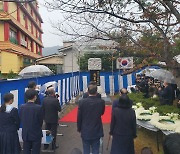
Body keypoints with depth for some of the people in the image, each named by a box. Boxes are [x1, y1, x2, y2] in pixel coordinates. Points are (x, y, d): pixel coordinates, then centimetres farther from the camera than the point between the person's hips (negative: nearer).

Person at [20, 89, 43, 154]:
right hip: (36, 134, -3)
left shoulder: (22, 107, -8)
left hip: (25, 134, 4)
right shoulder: (38, 107, -19)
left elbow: (21, 119, 1)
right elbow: (41, 121, -8)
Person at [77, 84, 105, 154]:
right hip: (96, 131, 1)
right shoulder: (101, 102, -12)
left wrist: (79, 128, 6)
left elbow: (79, 117, -7)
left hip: (85, 131, 0)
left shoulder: (82, 102, -15)